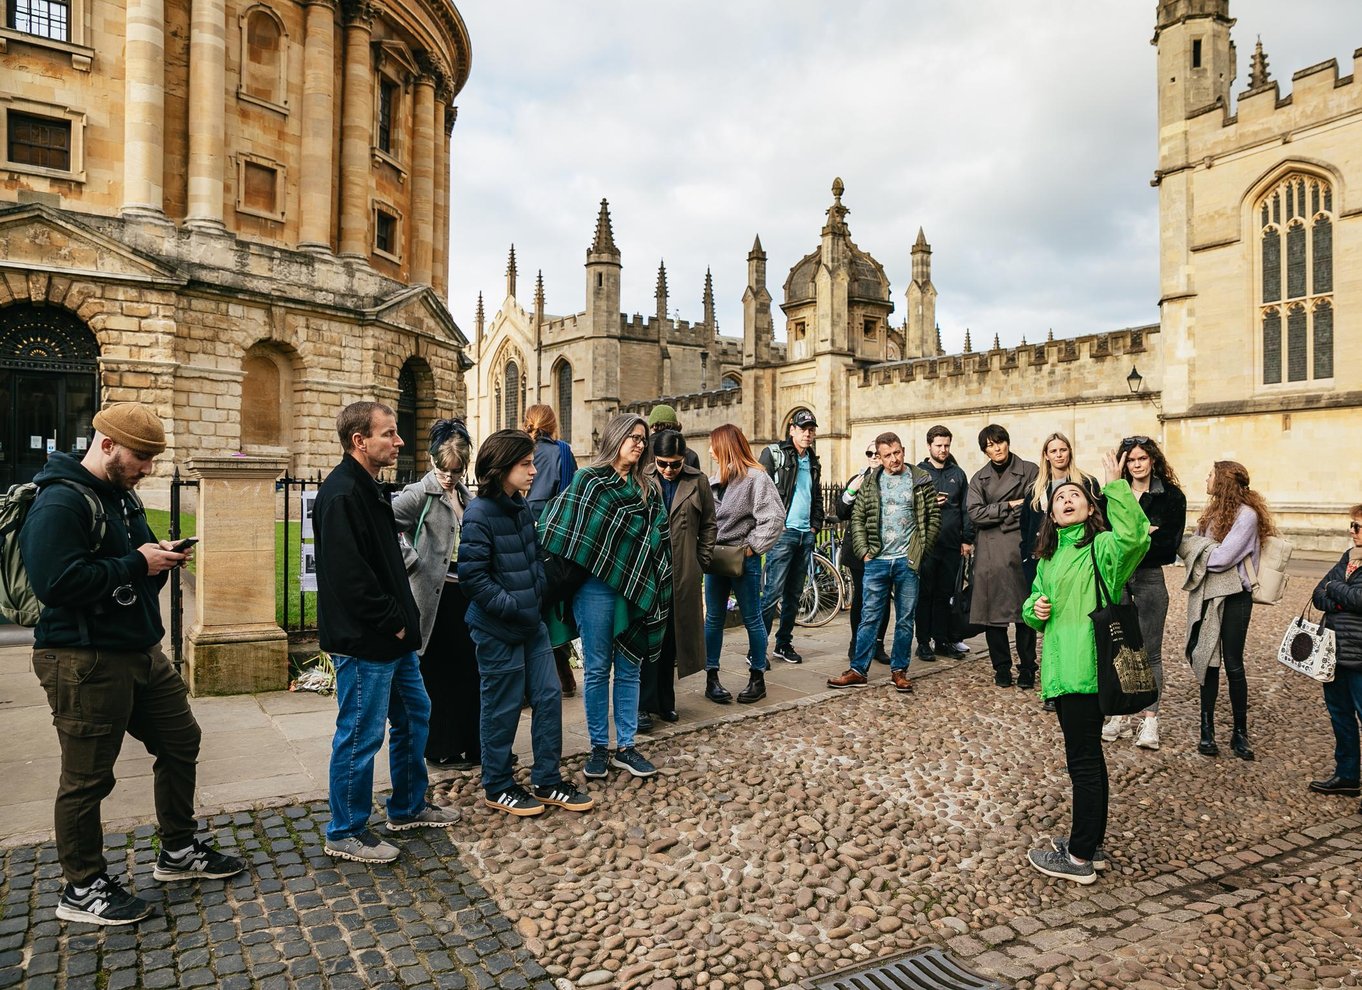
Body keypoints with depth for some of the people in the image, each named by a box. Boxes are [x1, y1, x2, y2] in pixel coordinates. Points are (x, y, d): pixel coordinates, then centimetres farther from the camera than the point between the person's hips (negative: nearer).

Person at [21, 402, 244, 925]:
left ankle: (178, 851, 33)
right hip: (84, 661, -10)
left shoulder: (121, 496, 14)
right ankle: (82, 889, 22)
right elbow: (57, 581, -29)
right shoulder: (60, 502, -17)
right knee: (87, 776, 4)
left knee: (180, 742, 16)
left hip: (141, 651, 10)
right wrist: (138, 564, -21)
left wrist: (159, 557, 1)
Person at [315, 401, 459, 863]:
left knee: (414, 715, 19)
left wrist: (403, 619, 11)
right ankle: (346, 834, 19)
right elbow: (349, 575, -26)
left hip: (392, 638, 11)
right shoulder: (340, 495, -19)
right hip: (364, 642, -11)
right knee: (360, 736, 2)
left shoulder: (369, 490, 14)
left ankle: (408, 807, 36)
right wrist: (393, 622, -18)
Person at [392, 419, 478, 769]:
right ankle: (441, 750, 18)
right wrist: (413, 562, -19)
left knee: (469, 671, 11)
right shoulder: (419, 494, -11)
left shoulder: (466, 497, 11)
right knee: (439, 676, 5)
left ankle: (472, 745, 23)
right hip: (436, 598, -6)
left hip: (465, 595, 7)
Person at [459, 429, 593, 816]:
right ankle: (497, 787, 24)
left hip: (531, 623, 8)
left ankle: (547, 782, 24)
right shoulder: (479, 515, -17)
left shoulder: (521, 507, 7)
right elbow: (473, 577, -20)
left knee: (549, 697, 10)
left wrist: (539, 593, 7)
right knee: (502, 708, 5)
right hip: (497, 629, -8)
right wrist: (513, 607, -18)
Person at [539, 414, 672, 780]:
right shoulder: (588, 481, -2)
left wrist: (655, 587, 5)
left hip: (635, 589, 4)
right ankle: (598, 747, 17)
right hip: (595, 586, -4)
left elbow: (659, 538, 12)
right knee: (597, 669, 5)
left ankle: (625, 747, 19)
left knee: (629, 668, 9)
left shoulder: (646, 490, 12)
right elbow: (562, 531, -7)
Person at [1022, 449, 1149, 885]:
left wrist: (1116, 486, -33)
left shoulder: (1101, 547, -9)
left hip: (1087, 668, -8)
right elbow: (1032, 602, 23)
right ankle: (1091, 844, 32)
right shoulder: (1048, 558, 15)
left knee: (1083, 759, 0)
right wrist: (1035, 610, 1)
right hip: (1059, 667, 8)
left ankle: (1079, 858, 11)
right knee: (1087, 756, 19)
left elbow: (1135, 535, -31)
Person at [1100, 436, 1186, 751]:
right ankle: (1119, 715, 18)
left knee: (1150, 652, 5)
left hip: (1150, 578, -2)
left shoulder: (1171, 496, -2)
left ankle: (1150, 720, 12)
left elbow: (1168, 546, -9)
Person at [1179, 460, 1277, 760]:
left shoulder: (1246, 514, -11)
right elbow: (1198, 549, 8)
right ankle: (1207, 729, 15)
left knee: (1233, 665, 1)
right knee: (1207, 662, 8)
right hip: (1205, 595, 6)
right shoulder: (1214, 511, 12)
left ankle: (1240, 733, 15)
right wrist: (1187, 544, -11)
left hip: (1233, 597, -6)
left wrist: (1186, 545, -9)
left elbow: (1222, 557, -19)